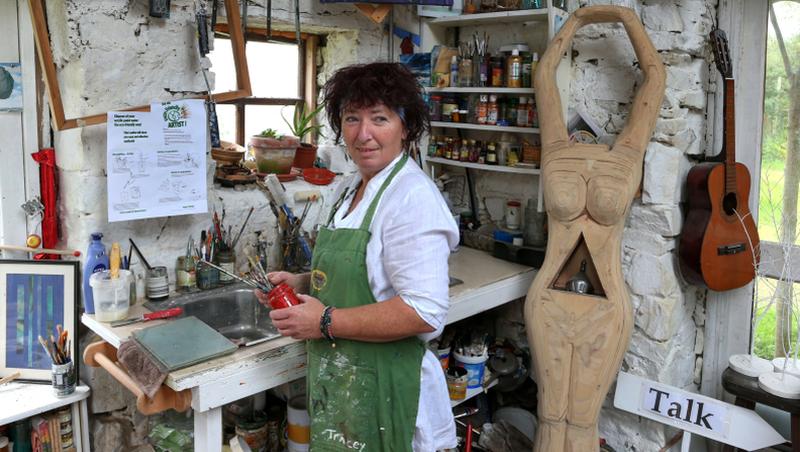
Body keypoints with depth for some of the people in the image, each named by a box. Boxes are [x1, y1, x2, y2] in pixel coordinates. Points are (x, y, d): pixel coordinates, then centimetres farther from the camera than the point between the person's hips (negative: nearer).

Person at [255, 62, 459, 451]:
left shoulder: (413, 198, -21)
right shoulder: (350, 188, 8)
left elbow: (425, 311, -28)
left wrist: (327, 322, -22)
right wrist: (301, 284, 4)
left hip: (382, 390, -8)